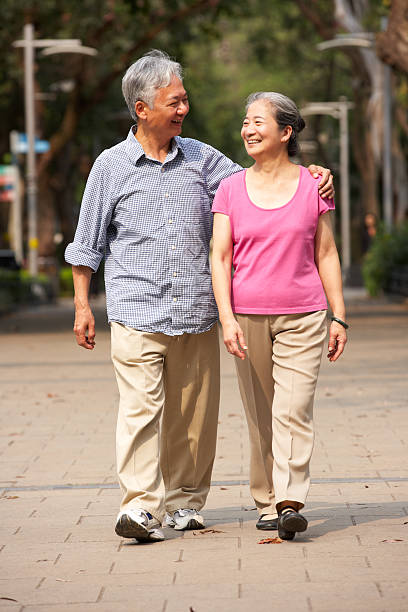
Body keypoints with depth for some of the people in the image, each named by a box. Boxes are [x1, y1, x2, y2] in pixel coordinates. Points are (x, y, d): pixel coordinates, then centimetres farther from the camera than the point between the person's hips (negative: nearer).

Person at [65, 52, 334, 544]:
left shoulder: (201, 158, 10)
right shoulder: (111, 165, 4)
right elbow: (88, 244, 9)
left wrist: (308, 173, 0)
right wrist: (82, 305, 6)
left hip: (196, 314, 3)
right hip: (137, 312, -3)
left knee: (192, 413, 6)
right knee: (140, 406, -14)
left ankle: (183, 502, 19)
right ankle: (140, 506, -18)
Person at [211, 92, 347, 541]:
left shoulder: (311, 186, 3)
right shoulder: (231, 189, 4)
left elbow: (326, 254, 7)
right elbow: (220, 258, 1)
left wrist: (339, 317, 3)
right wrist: (227, 318, -10)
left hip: (302, 317, -1)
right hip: (248, 317, 1)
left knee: (293, 411, -12)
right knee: (259, 415, 5)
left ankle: (290, 503, -17)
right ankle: (265, 503, 13)